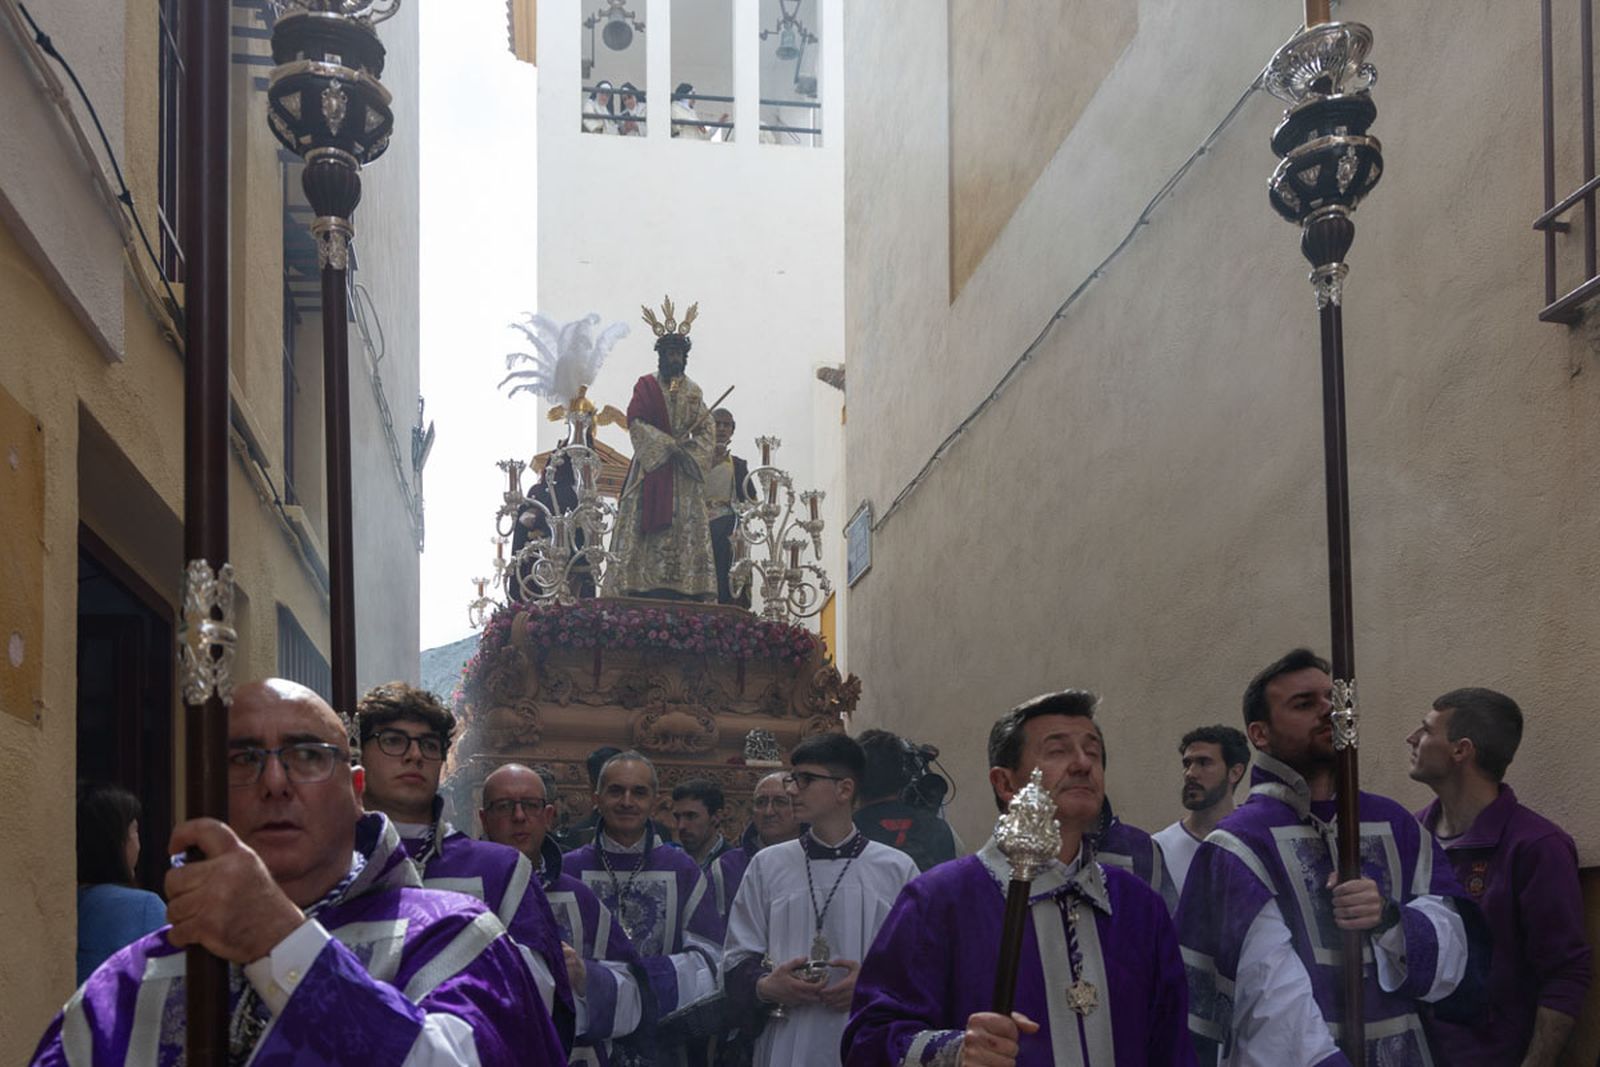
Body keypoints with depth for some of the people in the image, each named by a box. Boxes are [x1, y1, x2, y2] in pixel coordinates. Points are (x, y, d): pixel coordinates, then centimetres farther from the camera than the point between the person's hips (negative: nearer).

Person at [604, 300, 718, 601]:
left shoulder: (693, 391, 15)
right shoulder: (646, 386, 2)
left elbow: (706, 428, 10)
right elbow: (636, 421, -9)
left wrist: (689, 449, -10)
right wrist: (668, 443, -16)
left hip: (683, 473, 4)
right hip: (652, 466, -4)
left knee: (685, 529, -3)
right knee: (652, 529, -10)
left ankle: (684, 592, -6)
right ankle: (645, 586, -13)